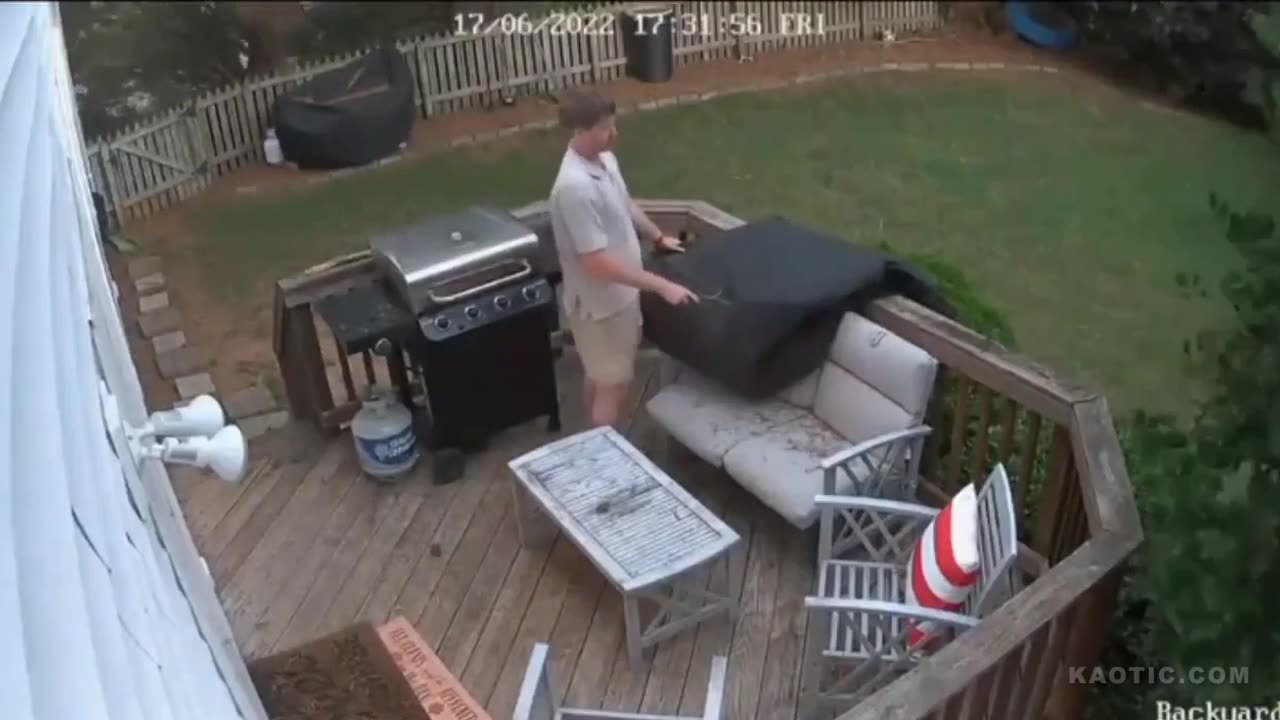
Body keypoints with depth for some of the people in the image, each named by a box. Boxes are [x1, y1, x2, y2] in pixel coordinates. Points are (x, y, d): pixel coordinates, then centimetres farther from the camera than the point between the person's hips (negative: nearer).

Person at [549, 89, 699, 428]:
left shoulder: (605, 159, -2)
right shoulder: (575, 187, -32)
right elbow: (597, 263, -33)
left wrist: (659, 237, 23)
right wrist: (662, 285, -31)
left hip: (618, 293, 9)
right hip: (599, 302, -9)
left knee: (602, 377, 24)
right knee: (614, 385, 5)